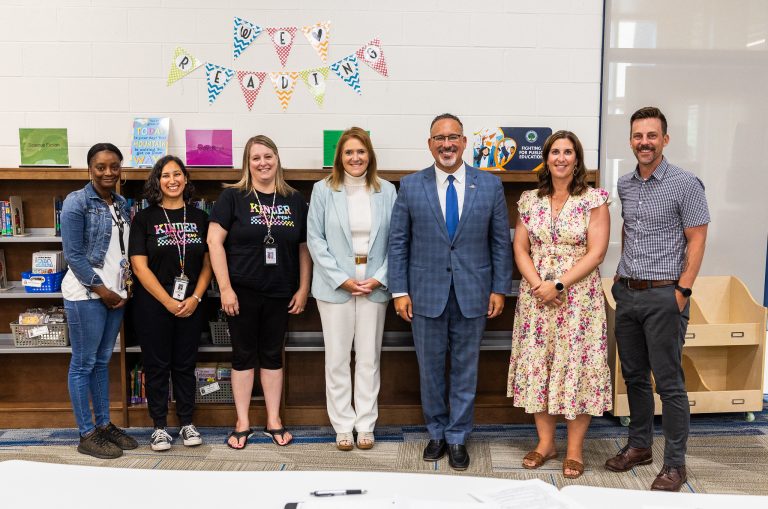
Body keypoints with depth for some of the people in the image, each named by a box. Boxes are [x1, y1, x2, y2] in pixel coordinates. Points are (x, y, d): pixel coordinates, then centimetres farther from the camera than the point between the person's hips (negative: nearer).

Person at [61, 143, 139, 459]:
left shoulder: (122, 204, 12)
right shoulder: (77, 202, -8)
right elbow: (73, 255, -12)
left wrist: (126, 284, 4)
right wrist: (101, 290, -12)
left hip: (115, 293, 7)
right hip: (86, 293, -7)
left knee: (103, 361, 14)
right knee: (83, 363, 1)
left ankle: (104, 424, 24)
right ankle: (87, 435, 9)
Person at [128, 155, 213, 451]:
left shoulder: (199, 218, 6)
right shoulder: (144, 218, -1)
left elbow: (207, 263, 5)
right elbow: (139, 266, -7)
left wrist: (195, 298, -8)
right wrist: (168, 302, -13)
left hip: (190, 305, 2)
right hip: (153, 305, -2)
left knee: (185, 364, 10)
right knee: (157, 365, 6)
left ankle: (187, 423, 22)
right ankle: (159, 427, 18)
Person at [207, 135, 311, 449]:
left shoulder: (294, 200, 5)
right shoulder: (233, 196, -3)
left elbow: (304, 247, 8)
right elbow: (214, 241, -7)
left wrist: (303, 289, 3)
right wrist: (225, 287, -12)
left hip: (280, 293, 2)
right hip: (242, 291, -2)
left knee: (272, 354, 12)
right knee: (243, 354, 7)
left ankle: (273, 421, 23)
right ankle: (242, 423, 20)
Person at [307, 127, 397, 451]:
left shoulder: (387, 191, 3)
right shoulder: (323, 190, -1)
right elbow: (315, 239, -4)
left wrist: (380, 278, -8)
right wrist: (341, 279, -10)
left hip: (374, 286, 1)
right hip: (335, 286, -1)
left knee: (369, 357, 8)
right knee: (337, 358, 6)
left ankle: (365, 424, 21)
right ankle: (343, 426, 19)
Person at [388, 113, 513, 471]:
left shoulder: (490, 185, 1)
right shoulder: (410, 186, 0)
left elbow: (501, 242, 4)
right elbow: (398, 242, 1)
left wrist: (500, 289, -1)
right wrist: (399, 291, -3)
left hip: (472, 293, 0)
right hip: (426, 293, 0)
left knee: (465, 370, 10)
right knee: (430, 369, 11)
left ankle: (458, 439, 25)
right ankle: (436, 433, 30)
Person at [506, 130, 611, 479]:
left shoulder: (594, 200, -3)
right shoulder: (530, 201, 8)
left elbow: (596, 253, -9)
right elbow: (520, 248, 6)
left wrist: (559, 285, -15)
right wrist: (537, 284, -10)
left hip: (579, 297, -3)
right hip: (535, 296, 4)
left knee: (576, 367, 0)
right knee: (536, 365, 7)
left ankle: (575, 448, 15)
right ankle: (545, 441, 22)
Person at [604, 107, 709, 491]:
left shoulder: (685, 184, -8)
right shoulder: (624, 185, 10)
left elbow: (696, 240, -8)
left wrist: (682, 291, -14)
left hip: (663, 294, -6)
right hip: (627, 293, 6)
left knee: (669, 382, -1)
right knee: (634, 375, 14)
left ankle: (675, 464, 11)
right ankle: (639, 445, 29)